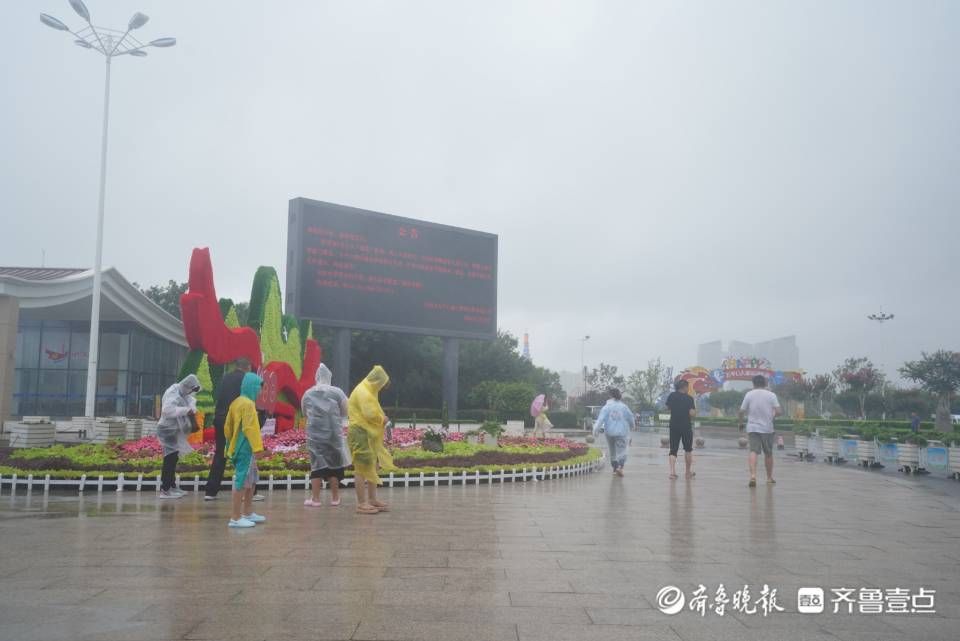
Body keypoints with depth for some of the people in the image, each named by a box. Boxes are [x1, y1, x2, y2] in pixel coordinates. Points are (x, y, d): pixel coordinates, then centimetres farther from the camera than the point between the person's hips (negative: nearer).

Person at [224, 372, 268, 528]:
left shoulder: (236, 402, 12)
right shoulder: (248, 404, -15)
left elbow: (227, 426, 16)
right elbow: (249, 427, -22)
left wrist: (231, 444, 22)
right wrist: (257, 447, -21)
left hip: (238, 448, 10)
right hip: (246, 449, -10)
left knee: (252, 480, 18)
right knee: (242, 481, -5)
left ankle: (248, 513, 26)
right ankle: (235, 518, -1)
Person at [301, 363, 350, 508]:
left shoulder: (308, 393, 1)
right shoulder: (337, 392, -6)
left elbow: (305, 413, 14)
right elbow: (345, 411, 0)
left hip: (314, 434, 1)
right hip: (333, 434, -1)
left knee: (316, 464, 5)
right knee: (334, 464, 8)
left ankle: (315, 498, 5)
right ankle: (335, 497, 15)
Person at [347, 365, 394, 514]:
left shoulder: (368, 391, 17)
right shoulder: (363, 392, -15)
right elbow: (371, 414, -23)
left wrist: (381, 417, 3)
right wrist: (383, 419, -6)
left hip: (369, 435, 10)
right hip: (361, 434, -10)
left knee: (372, 466, 13)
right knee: (362, 468, -6)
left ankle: (372, 499, 21)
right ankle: (361, 503, -2)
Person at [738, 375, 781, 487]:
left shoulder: (749, 394, 1)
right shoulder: (771, 395, -1)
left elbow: (741, 412, -1)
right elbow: (778, 412, -9)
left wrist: (741, 423, 16)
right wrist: (771, 417, 12)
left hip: (752, 428, 0)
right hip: (767, 428, 0)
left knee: (753, 451, -7)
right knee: (768, 454, 14)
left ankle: (753, 476, -25)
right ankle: (769, 478, 25)